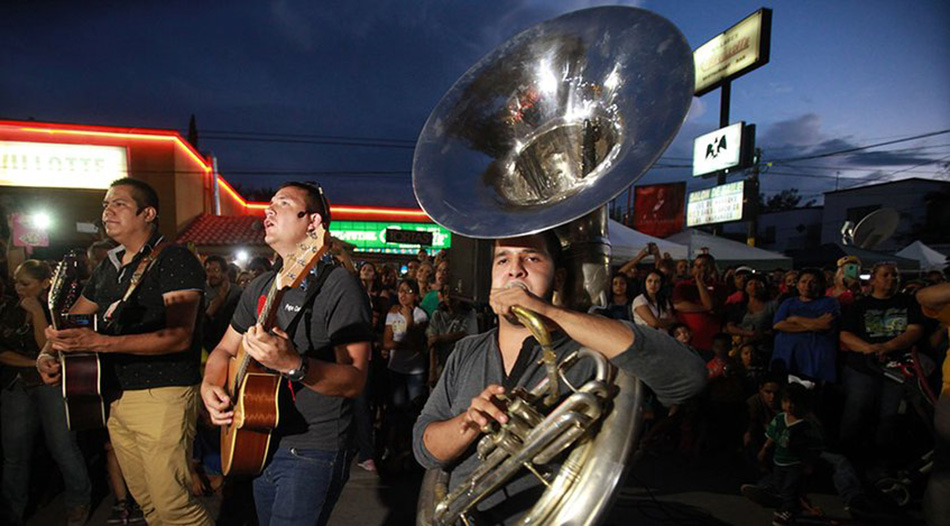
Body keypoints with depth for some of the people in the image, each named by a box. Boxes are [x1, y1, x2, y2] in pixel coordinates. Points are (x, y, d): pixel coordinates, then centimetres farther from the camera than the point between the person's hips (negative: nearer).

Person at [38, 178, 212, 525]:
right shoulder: (108, 267, 14)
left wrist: (99, 342, -27)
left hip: (163, 393, -8)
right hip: (115, 396, 8)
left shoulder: (175, 260, -11)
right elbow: (70, 320, 23)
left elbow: (180, 336, -21)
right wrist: (47, 353, 1)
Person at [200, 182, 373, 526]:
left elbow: (355, 381, -21)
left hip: (312, 453, -7)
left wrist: (294, 365, -36)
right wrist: (210, 386, -3)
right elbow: (225, 349, 18)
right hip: (259, 443, 8)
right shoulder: (261, 286, 9)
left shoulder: (339, 285, -16)